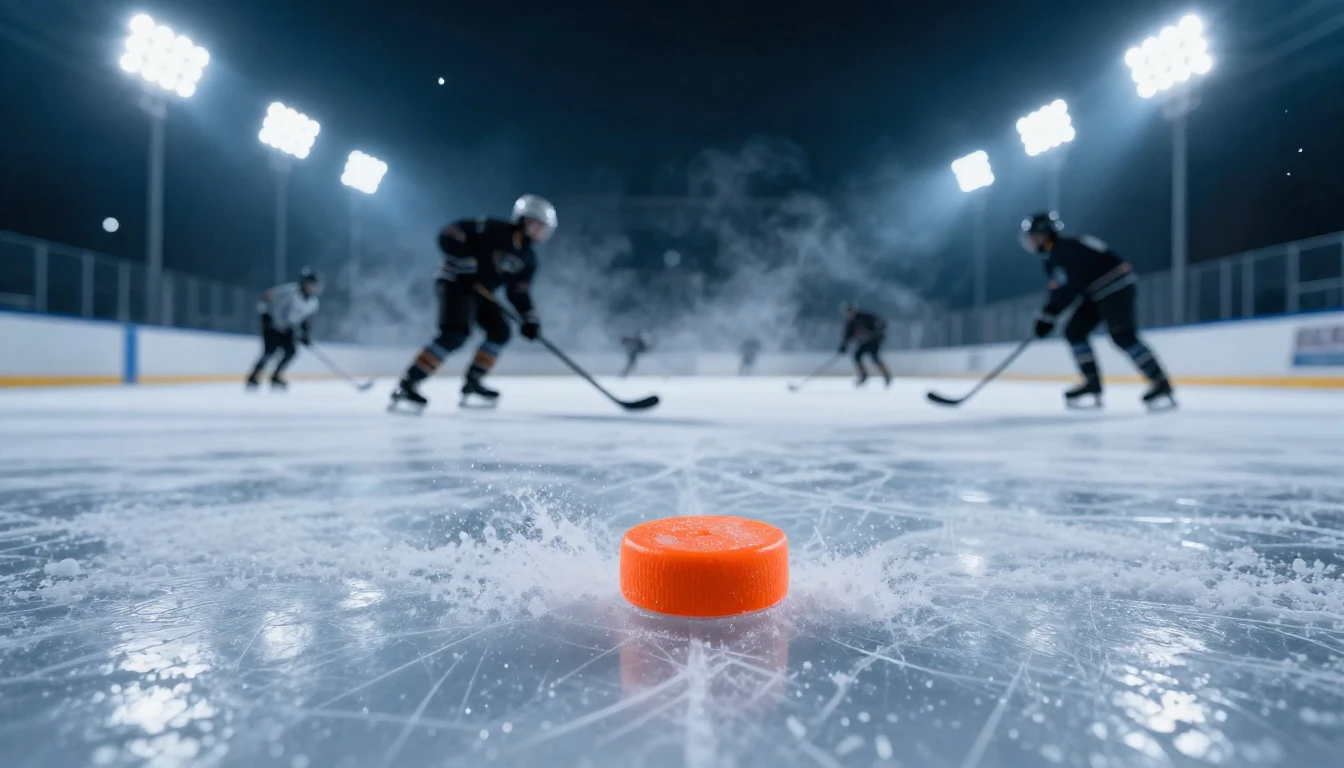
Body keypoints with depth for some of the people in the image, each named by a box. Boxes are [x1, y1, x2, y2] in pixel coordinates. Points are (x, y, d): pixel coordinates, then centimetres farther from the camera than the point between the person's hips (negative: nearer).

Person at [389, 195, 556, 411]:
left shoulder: (528, 259, 3)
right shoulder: (492, 230, -18)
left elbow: (519, 292, 6)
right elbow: (448, 236, -19)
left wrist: (530, 319, -6)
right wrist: (467, 263, -26)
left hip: (480, 291, 9)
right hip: (455, 282, -9)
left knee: (500, 331, 5)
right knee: (455, 334, -24)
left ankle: (472, 381, 15)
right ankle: (407, 384, -22)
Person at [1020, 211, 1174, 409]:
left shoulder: (1065, 249, -18)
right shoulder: (1051, 256, 13)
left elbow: (1069, 289, -23)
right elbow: (1061, 290, 17)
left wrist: (1047, 316, -19)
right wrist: (1046, 316, 7)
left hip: (1116, 287, -10)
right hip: (1098, 294, 10)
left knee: (1122, 335, -20)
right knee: (1074, 331, 4)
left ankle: (1161, 383, -17)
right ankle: (1092, 383, 3)